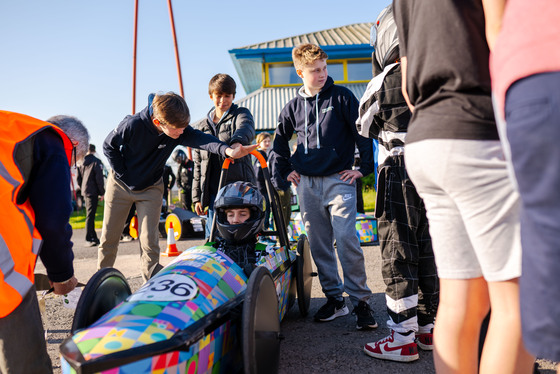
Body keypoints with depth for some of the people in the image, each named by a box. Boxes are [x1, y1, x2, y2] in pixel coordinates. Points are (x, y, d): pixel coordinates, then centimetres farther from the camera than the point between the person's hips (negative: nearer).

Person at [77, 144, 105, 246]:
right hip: (93, 191, -7)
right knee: (90, 215, -8)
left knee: (90, 214, 14)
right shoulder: (96, 161, -8)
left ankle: (93, 237, 22)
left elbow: (79, 179, 17)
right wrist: (102, 192, -7)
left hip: (85, 191, 7)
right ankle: (89, 239, -9)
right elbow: (99, 178, -12)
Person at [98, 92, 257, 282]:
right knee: (109, 237, 8)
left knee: (149, 241, -5)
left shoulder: (180, 131, -22)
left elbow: (202, 139, -41)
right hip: (121, 185, -1)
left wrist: (227, 150, -60)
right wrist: (123, 174, -13)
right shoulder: (133, 125, -28)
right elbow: (109, 146, -11)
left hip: (150, 189, 1)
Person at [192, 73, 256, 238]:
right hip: (214, 192, 4)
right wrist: (197, 197, 13)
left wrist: (237, 141, -44)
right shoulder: (202, 127, 18)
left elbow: (246, 128, -20)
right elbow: (198, 164, 19)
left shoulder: (241, 114, 7)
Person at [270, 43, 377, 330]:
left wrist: (365, 167, -3)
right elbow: (279, 140, 24)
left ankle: (360, 300, -1)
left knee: (346, 239, -13)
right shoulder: (293, 107, 12)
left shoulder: (341, 97, 2)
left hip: (339, 179, -4)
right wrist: (285, 169, 15)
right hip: (306, 183, 4)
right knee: (319, 244, 6)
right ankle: (334, 298, 18)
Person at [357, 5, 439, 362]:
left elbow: (365, 127, 6)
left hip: (400, 174, -6)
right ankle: (427, 328, 24)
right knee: (426, 252, 13)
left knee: (398, 255, 0)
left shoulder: (386, 80, -7)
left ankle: (403, 339, 6)